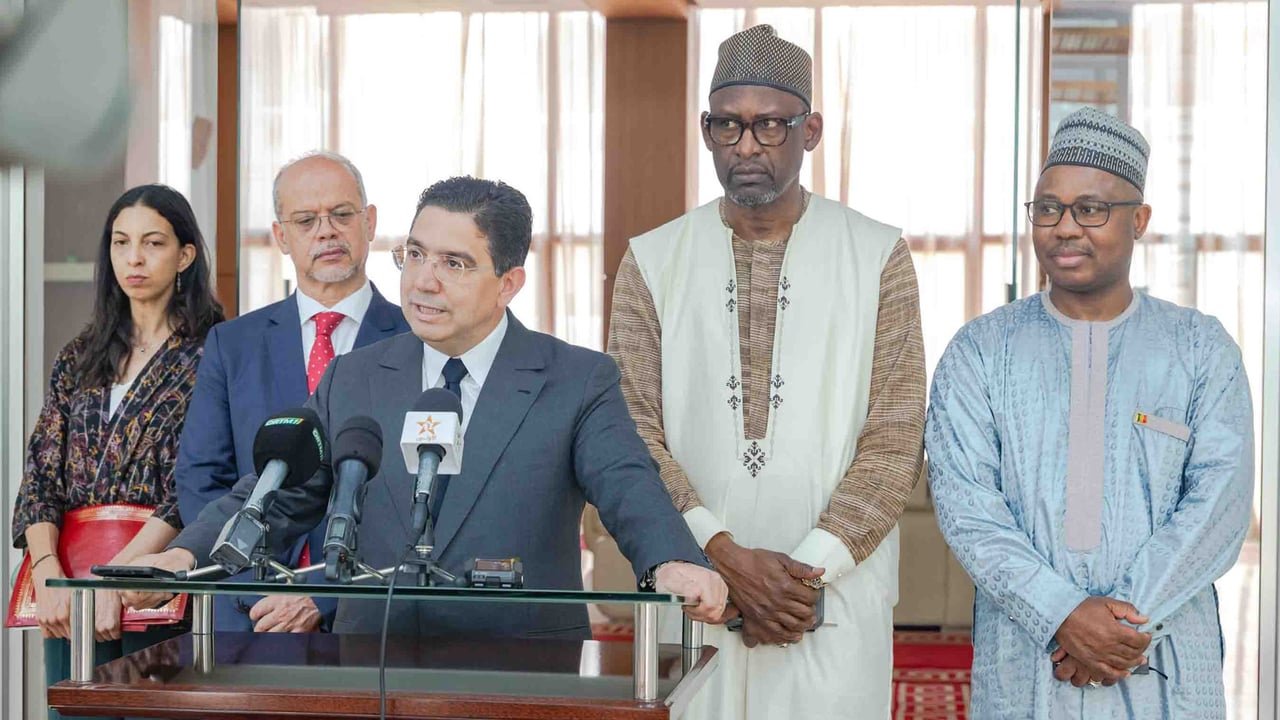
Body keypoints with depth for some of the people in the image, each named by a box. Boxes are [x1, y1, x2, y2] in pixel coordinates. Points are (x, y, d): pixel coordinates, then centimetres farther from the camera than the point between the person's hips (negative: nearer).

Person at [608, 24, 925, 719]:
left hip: (836, 600, -1)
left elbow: (894, 440, -3)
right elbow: (634, 434, -1)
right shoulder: (653, 261, 6)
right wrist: (724, 556, -13)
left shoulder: (877, 257, 2)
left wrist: (812, 568, -13)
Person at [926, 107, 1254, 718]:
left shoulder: (1202, 348, 4)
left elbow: (1220, 499, -6)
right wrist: (1064, 616, -18)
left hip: (1165, 664, 0)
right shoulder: (979, 351, 4)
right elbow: (964, 501, -6)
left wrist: (1126, 619, -17)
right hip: (1022, 662, 0)